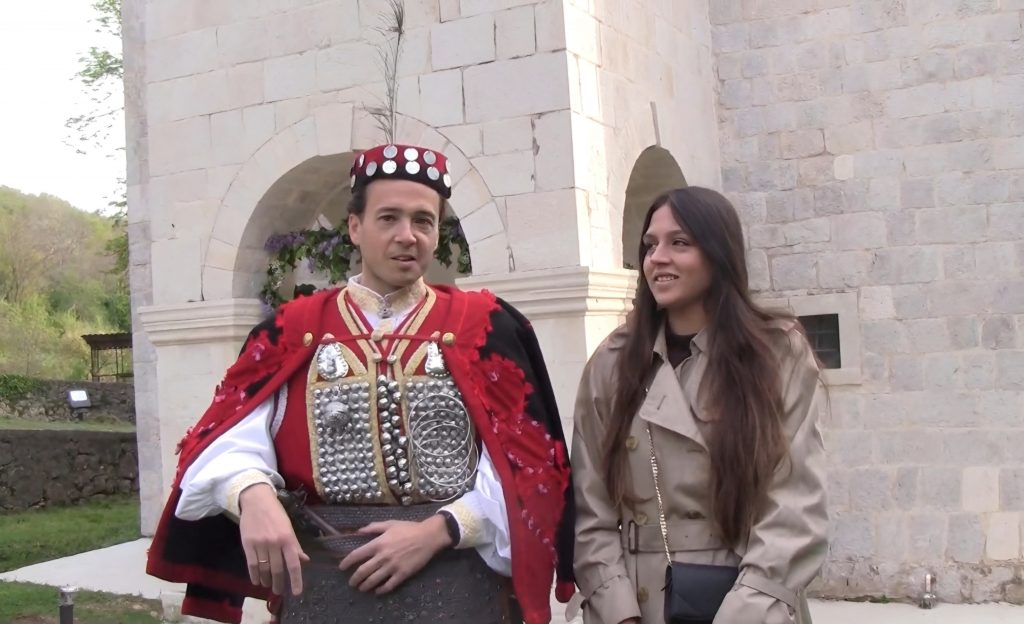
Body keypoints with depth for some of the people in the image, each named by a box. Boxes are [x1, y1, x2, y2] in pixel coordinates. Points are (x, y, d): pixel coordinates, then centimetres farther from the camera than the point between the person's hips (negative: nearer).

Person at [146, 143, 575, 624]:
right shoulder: (294, 332, 4)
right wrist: (254, 497, -27)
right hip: (322, 582, 1)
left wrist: (438, 530, -15)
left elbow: (525, 463, -4)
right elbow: (232, 437, -6)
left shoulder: (484, 327, 1)